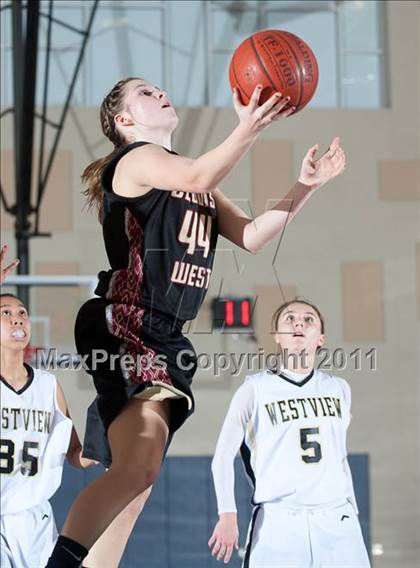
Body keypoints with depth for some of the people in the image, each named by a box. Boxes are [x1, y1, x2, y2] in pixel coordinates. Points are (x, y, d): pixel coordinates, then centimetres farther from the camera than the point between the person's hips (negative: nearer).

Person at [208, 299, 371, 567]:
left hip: (337, 521, 3)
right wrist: (228, 515, -8)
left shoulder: (339, 388, 13)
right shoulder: (256, 388, 2)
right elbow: (224, 455, 1)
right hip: (278, 523, -3)